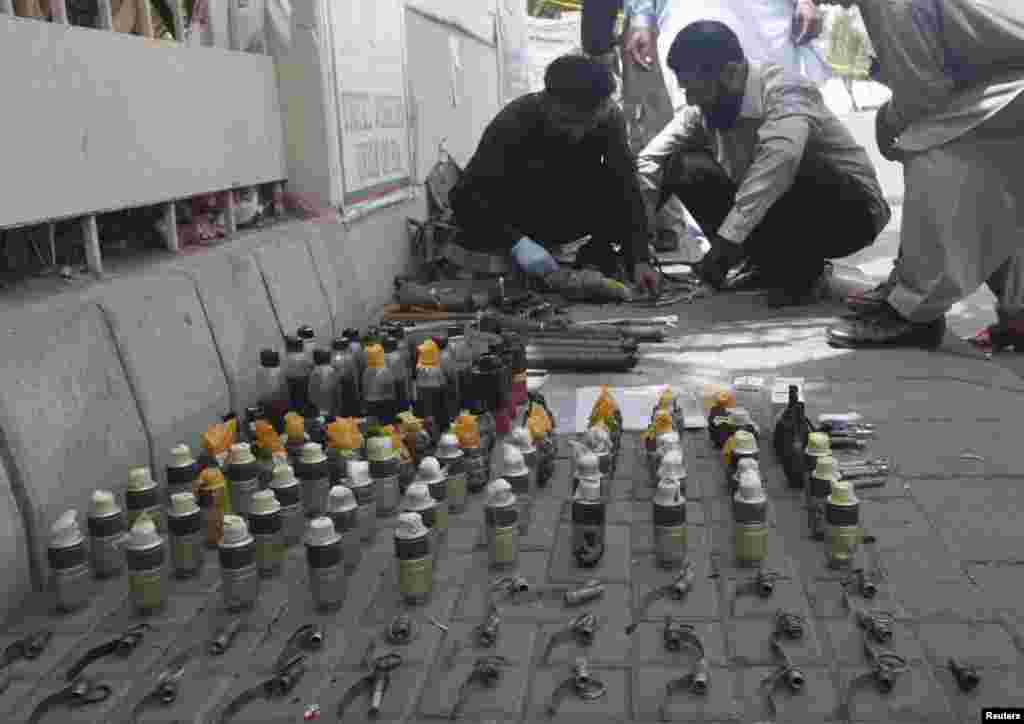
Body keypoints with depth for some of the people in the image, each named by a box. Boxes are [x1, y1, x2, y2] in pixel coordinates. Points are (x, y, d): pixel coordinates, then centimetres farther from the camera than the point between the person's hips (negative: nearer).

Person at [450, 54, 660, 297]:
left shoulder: (610, 119, -20)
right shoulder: (513, 123, -29)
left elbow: (626, 192, -24)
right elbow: (466, 195, -34)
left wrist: (640, 259, -37)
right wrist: (517, 243, -48)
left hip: (568, 219, 2)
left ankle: (598, 252, -5)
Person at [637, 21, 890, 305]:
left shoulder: (784, 91, -27)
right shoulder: (706, 109, -8)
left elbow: (780, 159, -46)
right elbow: (650, 161, -8)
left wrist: (726, 242, -50)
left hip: (851, 210, -6)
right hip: (780, 212, 7)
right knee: (687, 167, -11)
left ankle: (802, 272, -13)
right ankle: (776, 265, -5)